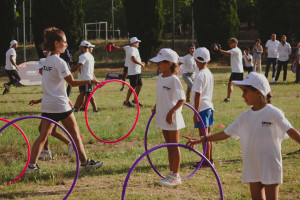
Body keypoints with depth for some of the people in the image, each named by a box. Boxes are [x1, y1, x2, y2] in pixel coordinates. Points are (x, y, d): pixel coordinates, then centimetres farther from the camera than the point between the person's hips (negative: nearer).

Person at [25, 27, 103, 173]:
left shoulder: (46, 60, 10)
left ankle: (31, 165, 1)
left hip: (46, 104, 7)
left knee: (43, 135, 7)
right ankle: (85, 162, 13)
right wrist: (90, 81, -13)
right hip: (60, 104, -7)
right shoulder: (59, 62, -15)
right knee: (75, 133, 6)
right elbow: (72, 83, -15)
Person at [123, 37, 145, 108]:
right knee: (133, 87, -6)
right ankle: (126, 101, 2)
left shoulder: (135, 49, 18)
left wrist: (140, 62, 15)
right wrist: (141, 63, -26)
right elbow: (133, 59, -30)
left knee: (139, 85, 13)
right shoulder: (132, 49, -16)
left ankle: (135, 101, 22)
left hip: (137, 71, 10)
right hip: (133, 72, -10)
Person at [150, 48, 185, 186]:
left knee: (174, 146, 0)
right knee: (169, 146, 14)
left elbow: (182, 99, -19)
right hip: (162, 116, 8)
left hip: (172, 118, -8)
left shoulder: (173, 79, -17)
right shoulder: (160, 77, 9)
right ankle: (171, 174, 22)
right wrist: (156, 106, 15)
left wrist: (172, 112, -24)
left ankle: (175, 176, 6)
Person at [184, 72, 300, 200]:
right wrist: (200, 140, 5)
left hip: (270, 167, -5)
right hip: (252, 167, 5)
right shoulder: (245, 117, 5)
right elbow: (225, 134, 9)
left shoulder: (273, 113, -10)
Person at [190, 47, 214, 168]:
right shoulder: (209, 74, 9)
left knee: (204, 135, -5)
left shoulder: (200, 76, -18)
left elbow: (198, 95, -19)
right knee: (208, 134, 16)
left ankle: (207, 162, -3)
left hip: (202, 108, -9)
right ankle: (210, 159, 23)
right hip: (209, 106, 9)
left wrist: (196, 113, -17)